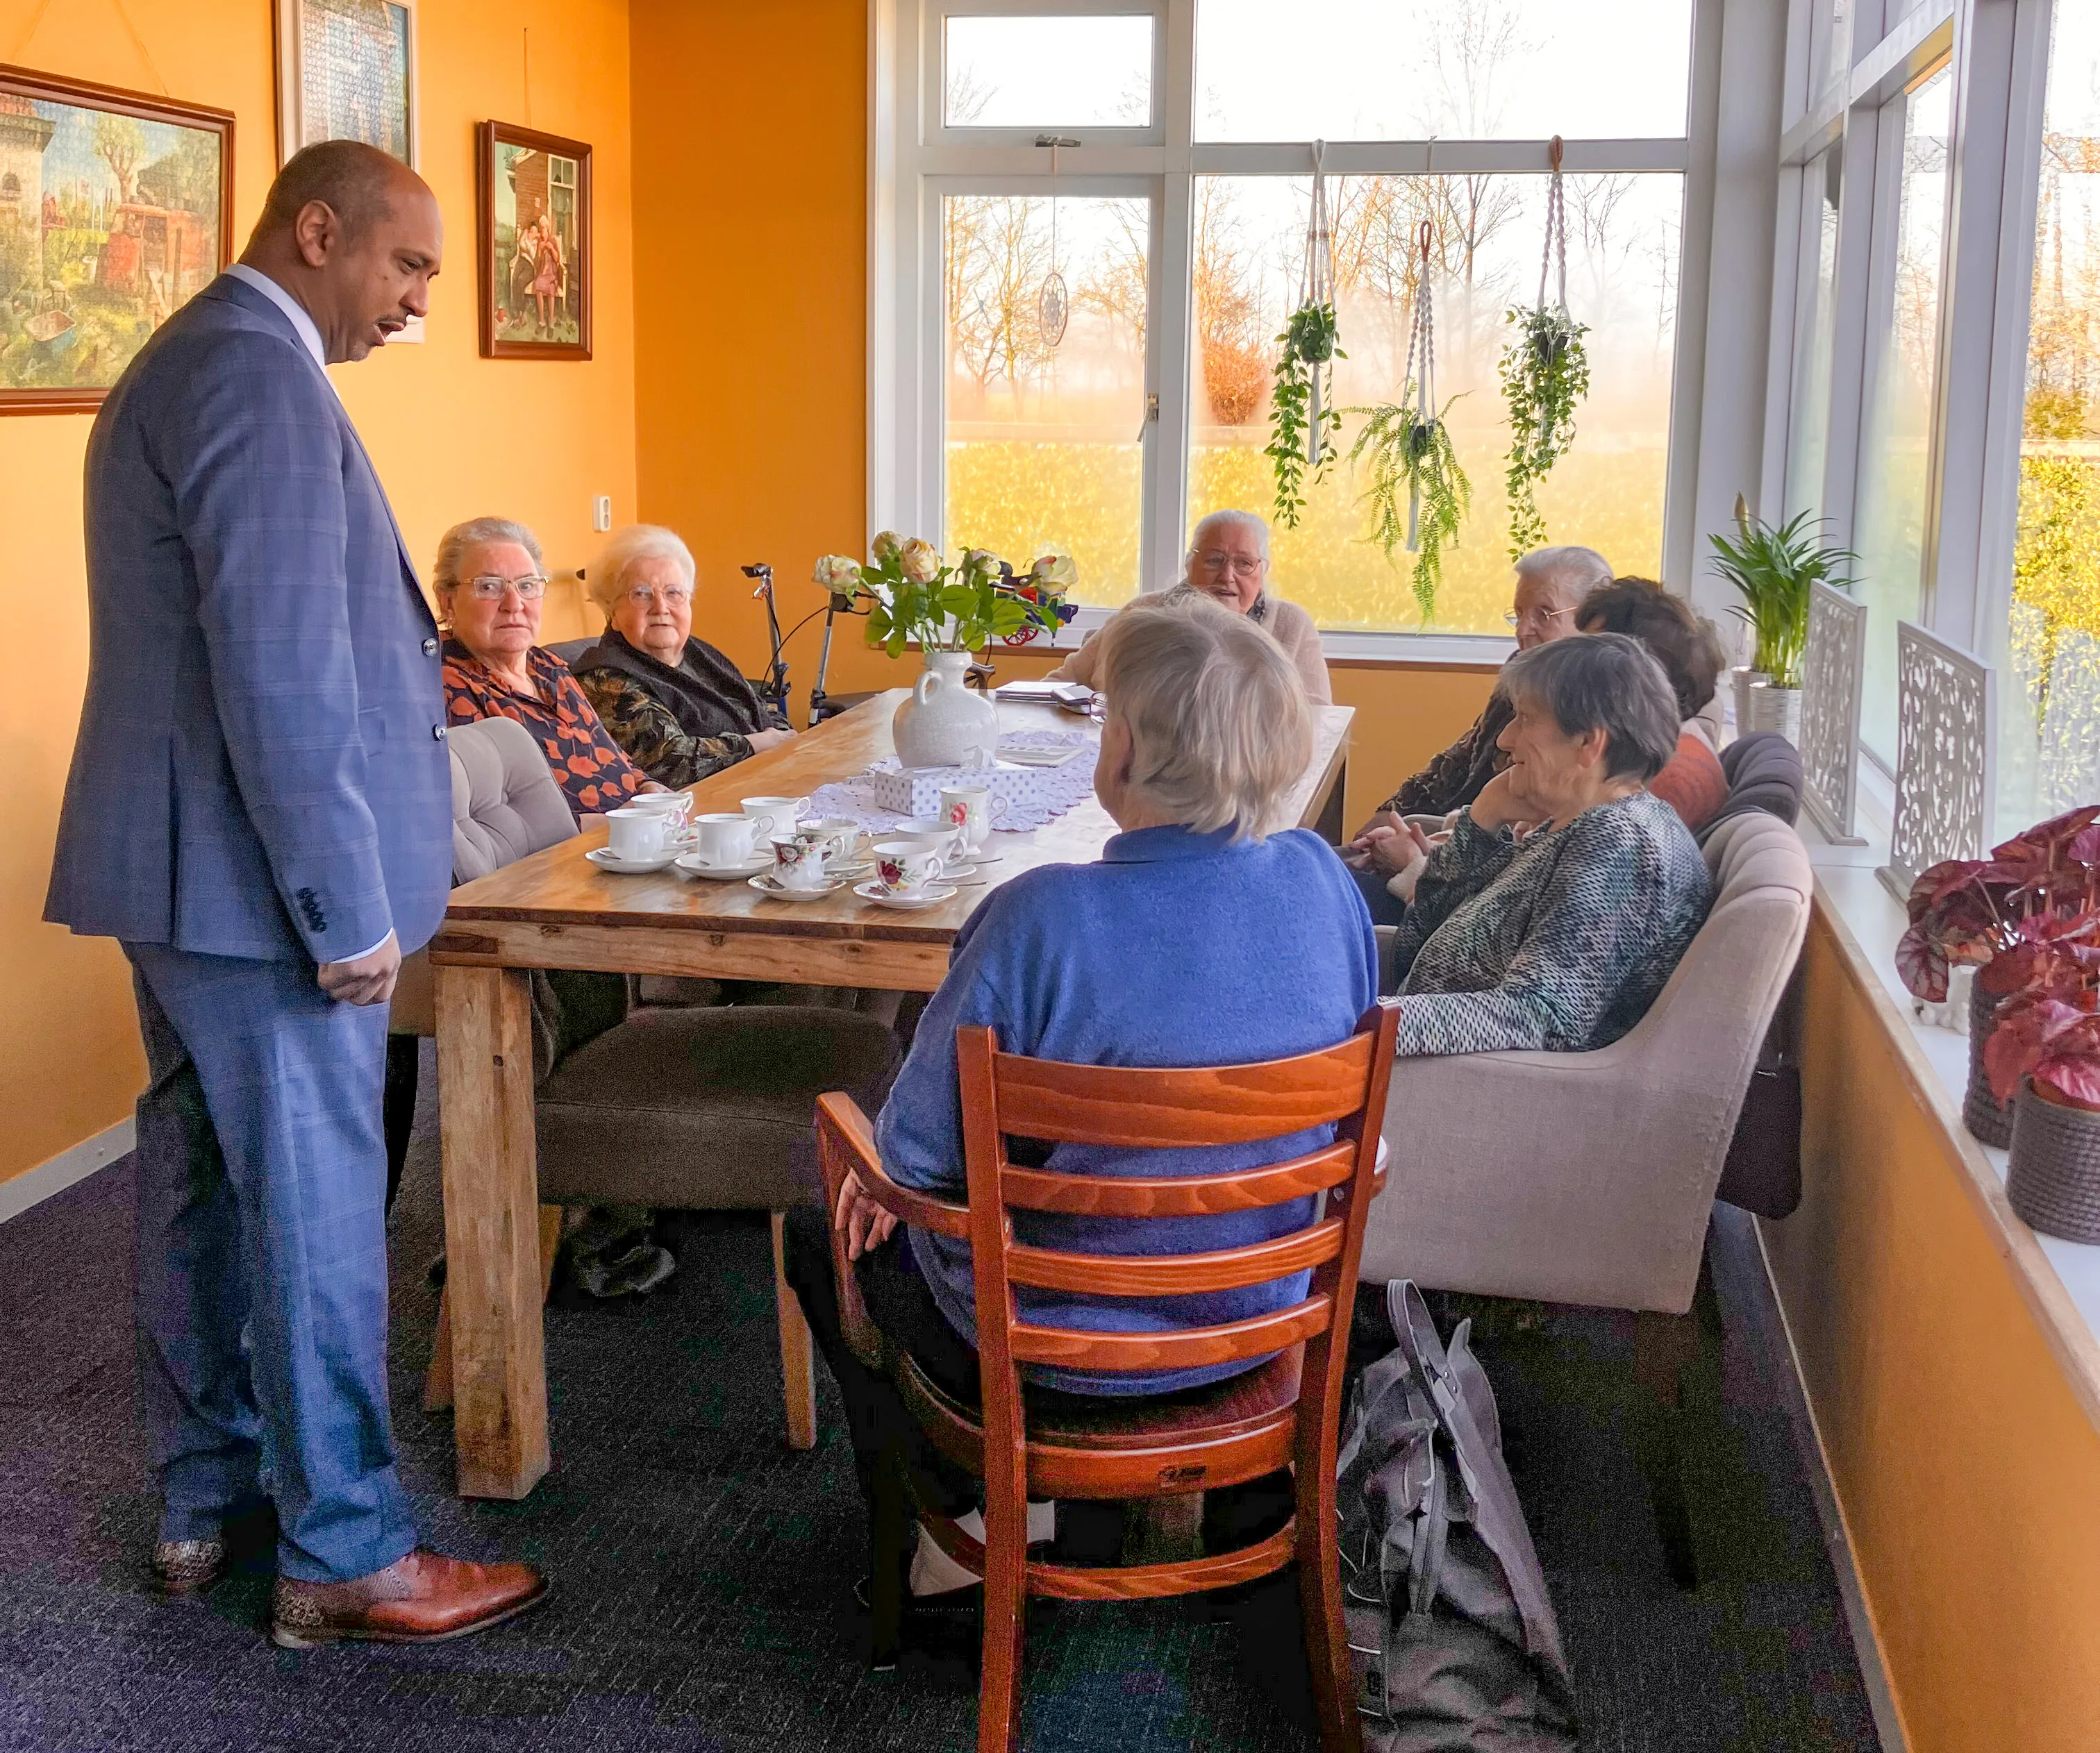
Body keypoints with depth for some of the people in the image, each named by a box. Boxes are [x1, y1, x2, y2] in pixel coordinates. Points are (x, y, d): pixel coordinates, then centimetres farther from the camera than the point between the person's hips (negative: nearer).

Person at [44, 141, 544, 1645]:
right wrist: (349, 906, -19)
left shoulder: (183, 363, 17)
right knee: (316, 1211, -1)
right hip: (256, 889, -11)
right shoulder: (261, 380, -17)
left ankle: (207, 1503, 30)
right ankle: (347, 1559, 12)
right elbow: (280, 675, -24)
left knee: (205, 1189, 17)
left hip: (182, 873, 11)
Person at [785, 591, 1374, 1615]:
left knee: (824, 1232, 23)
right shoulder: (1324, 883, -13)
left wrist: (885, 1167, 5)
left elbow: (919, 1151, -20)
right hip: (1258, 1319, 6)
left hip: (1054, 1346, -6)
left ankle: (957, 1516, 32)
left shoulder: (1042, 919, -30)